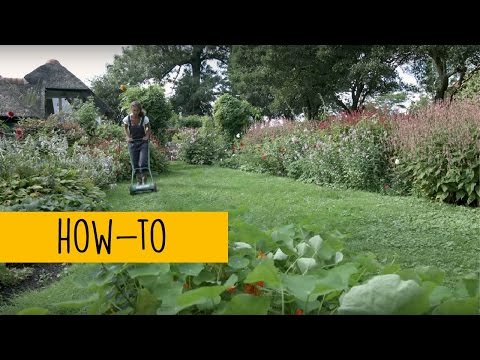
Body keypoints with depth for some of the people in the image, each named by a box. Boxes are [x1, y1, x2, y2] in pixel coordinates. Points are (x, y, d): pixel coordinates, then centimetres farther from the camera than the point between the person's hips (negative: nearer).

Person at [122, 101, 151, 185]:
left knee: (143, 163, -13)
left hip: (143, 142, -2)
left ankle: (144, 180, 4)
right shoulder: (127, 119, -13)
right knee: (135, 164, 3)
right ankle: (139, 181, 16)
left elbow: (148, 128, 4)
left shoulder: (144, 119, -16)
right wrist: (128, 137, -2)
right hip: (132, 142, 2)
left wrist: (147, 136, -10)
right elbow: (125, 127, 10)